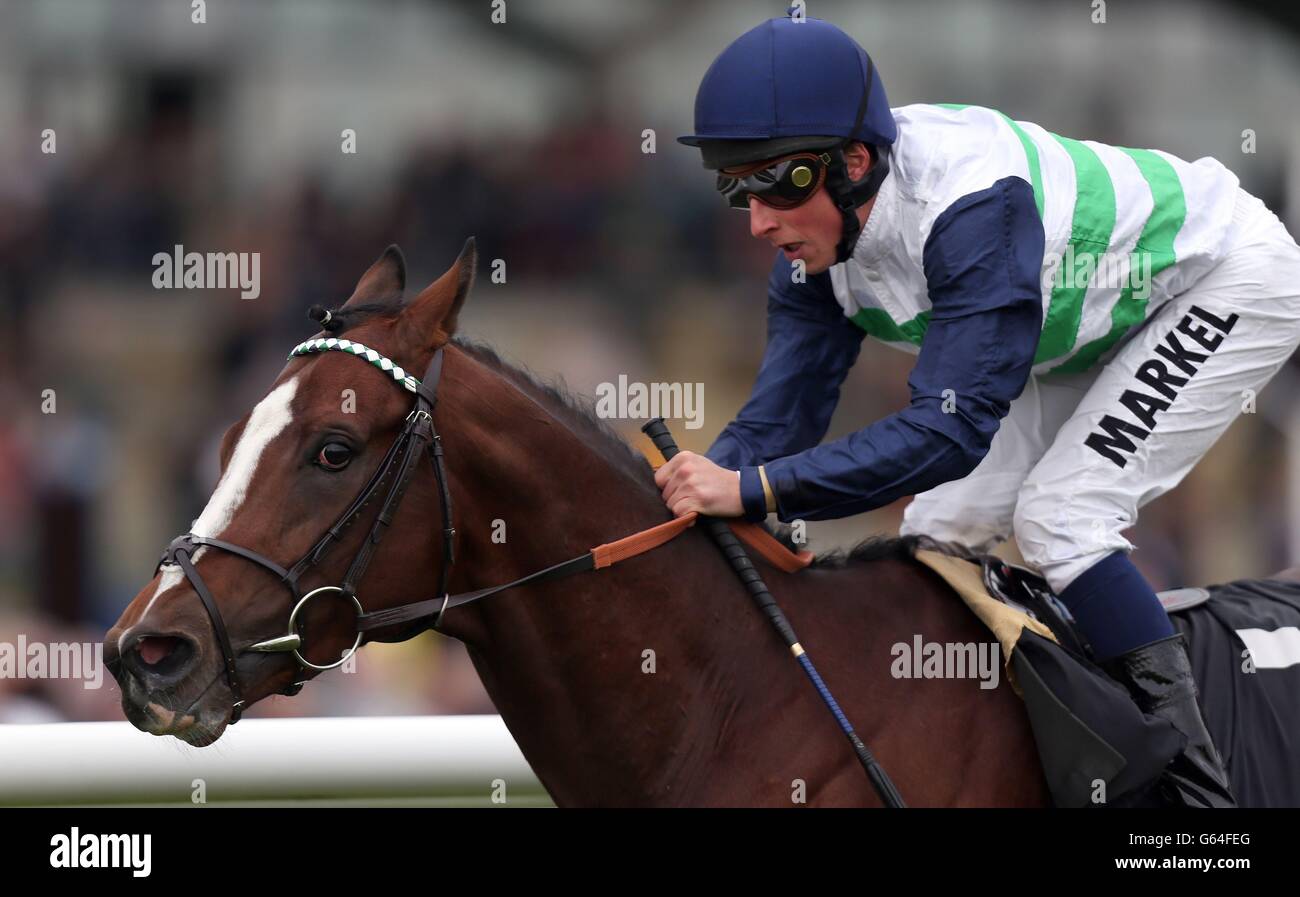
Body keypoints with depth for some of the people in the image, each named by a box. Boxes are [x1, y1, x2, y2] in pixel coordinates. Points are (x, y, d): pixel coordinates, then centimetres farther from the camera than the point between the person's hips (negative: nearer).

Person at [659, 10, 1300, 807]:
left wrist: (752, 489, -51)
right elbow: (779, 417, -13)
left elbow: (952, 426, -47)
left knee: (1058, 517, -21)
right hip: (1096, 327, 9)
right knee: (941, 528, 2)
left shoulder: (972, 206, -41)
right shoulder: (817, 242, -15)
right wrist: (685, 493, -33)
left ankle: (1194, 776, -16)